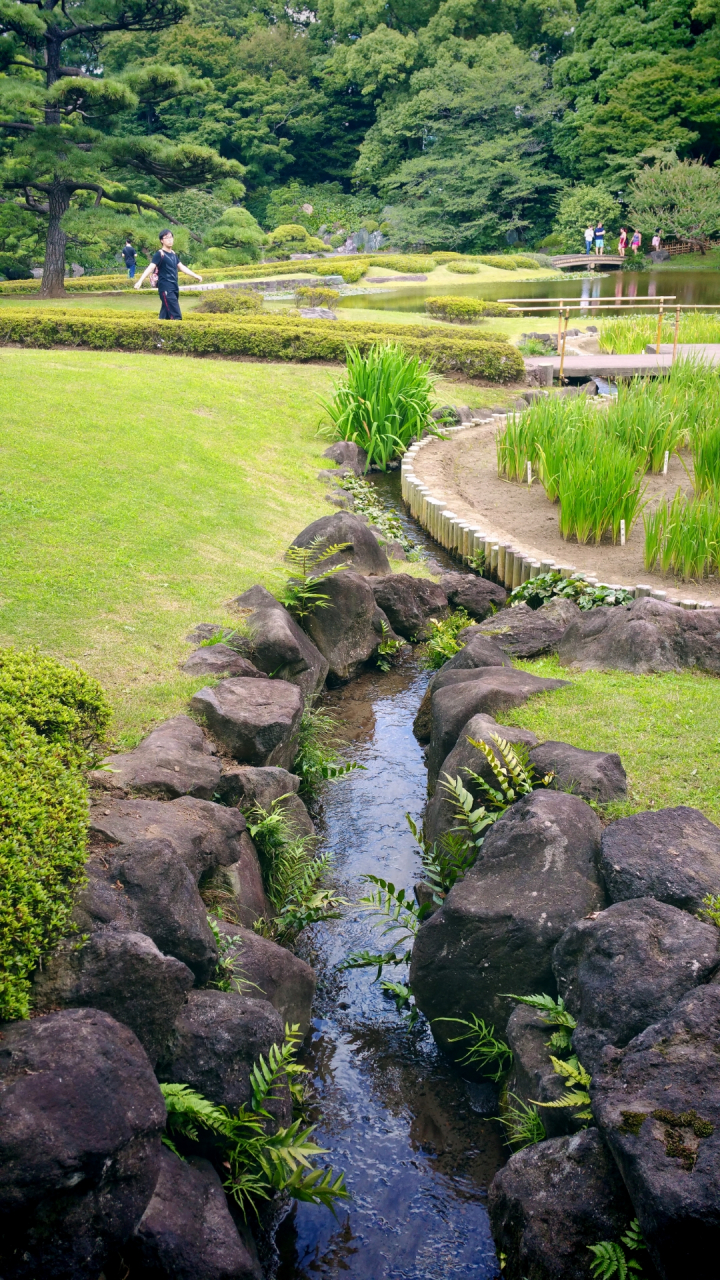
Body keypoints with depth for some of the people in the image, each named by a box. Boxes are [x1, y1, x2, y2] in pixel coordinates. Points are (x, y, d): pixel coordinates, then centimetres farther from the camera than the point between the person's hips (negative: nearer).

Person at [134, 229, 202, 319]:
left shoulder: (173, 254, 15)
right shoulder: (159, 254, -8)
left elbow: (181, 267, 27)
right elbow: (150, 268, -18)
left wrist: (195, 276, 34)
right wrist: (140, 281, -30)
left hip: (174, 288, 7)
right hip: (166, 289, -7)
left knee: (166, 316, 9)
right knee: (176, 316, -14)